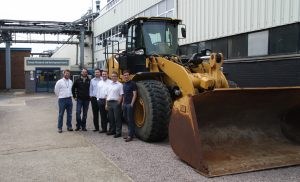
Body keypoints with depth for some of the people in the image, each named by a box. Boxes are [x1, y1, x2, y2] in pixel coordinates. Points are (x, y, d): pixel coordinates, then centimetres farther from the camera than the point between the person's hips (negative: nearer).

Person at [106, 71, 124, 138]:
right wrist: (106, 104, 12)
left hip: (116, 103, -6)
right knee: (111, 118, 12)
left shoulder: (119, 85, -3)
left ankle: (118, 132, 1)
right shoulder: (110, 85, 16)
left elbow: (121, 95, -8)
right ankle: (112, 130, 23)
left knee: (117, 118, -4)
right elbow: (107, 95, 17)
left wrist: (118, 103, -13)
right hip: (109, 102, 6)